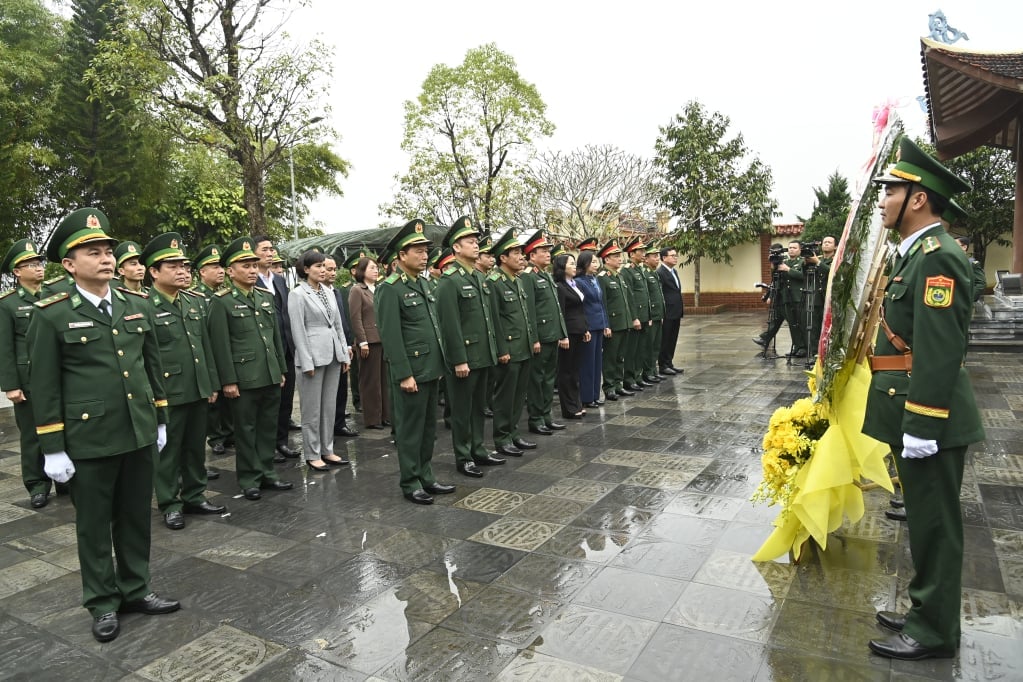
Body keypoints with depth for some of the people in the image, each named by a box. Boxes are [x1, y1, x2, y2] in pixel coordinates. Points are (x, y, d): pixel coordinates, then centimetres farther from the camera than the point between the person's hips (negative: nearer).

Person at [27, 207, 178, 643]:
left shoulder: (138, 307, 6)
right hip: (88, 440, -4)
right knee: (94, 524, 11)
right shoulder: (51, 316, -7)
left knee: (136, 518, 15)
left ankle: (135, 590, 32)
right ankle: (102, 603, 28)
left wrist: (160, 420, 13)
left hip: (139, 434, 4)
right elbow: (44, 386, -6)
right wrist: (52, 448, -7)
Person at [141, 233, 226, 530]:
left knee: (196, 446, 15)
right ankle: (170, 504, 21)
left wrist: (212, 383, 12)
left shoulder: (197, 301, 9)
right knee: (168, 449, 7)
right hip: (167, 392, -6)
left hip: (198, 389, 6)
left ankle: (194, 495, 29)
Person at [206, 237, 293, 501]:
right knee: (246, 430, 6)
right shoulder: (221, 302, -6)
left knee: (268, 427, 13)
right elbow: (220, 345, -10)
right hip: (243, 379, -5)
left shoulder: (267, 296, 11)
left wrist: (281, 370, 13)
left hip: (271, 376, 5)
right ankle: (249, 479, 18)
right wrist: (228, 381, -12)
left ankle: (267, 473, 25)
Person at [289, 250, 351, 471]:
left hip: (333, 354, 6)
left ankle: (327, 450, 22)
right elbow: (298, 330, -10)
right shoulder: (297, 294, -7)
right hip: (313, 355, -6)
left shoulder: (329, 292, 12)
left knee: (329, 406, 12)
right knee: (312, 409, 3)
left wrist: (344, 353, 10)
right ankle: (312, 454, 14)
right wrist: (307, 363, -14)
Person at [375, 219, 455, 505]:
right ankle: (410, 484, 16)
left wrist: (440, 364, 15)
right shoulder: (389, 289, -12)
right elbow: (391, 336, -17)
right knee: (410, 429, 3)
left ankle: (426, 477, 27)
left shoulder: (423, 283, 13)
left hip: (431, 369, 8)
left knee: (428, 427, 15)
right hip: (411, 371, -8)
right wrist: (404, 374, -18)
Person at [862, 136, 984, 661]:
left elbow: (940, 353, -23)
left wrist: (920, 427, -23)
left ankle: (935, 632, 20)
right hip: (914, 409, 10)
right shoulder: (917, 254, 13)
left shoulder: (938, 256, -18)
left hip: (930, 416, -10)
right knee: (924, 517, 19)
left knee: (934, 522, 4)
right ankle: (926, 611, 34)